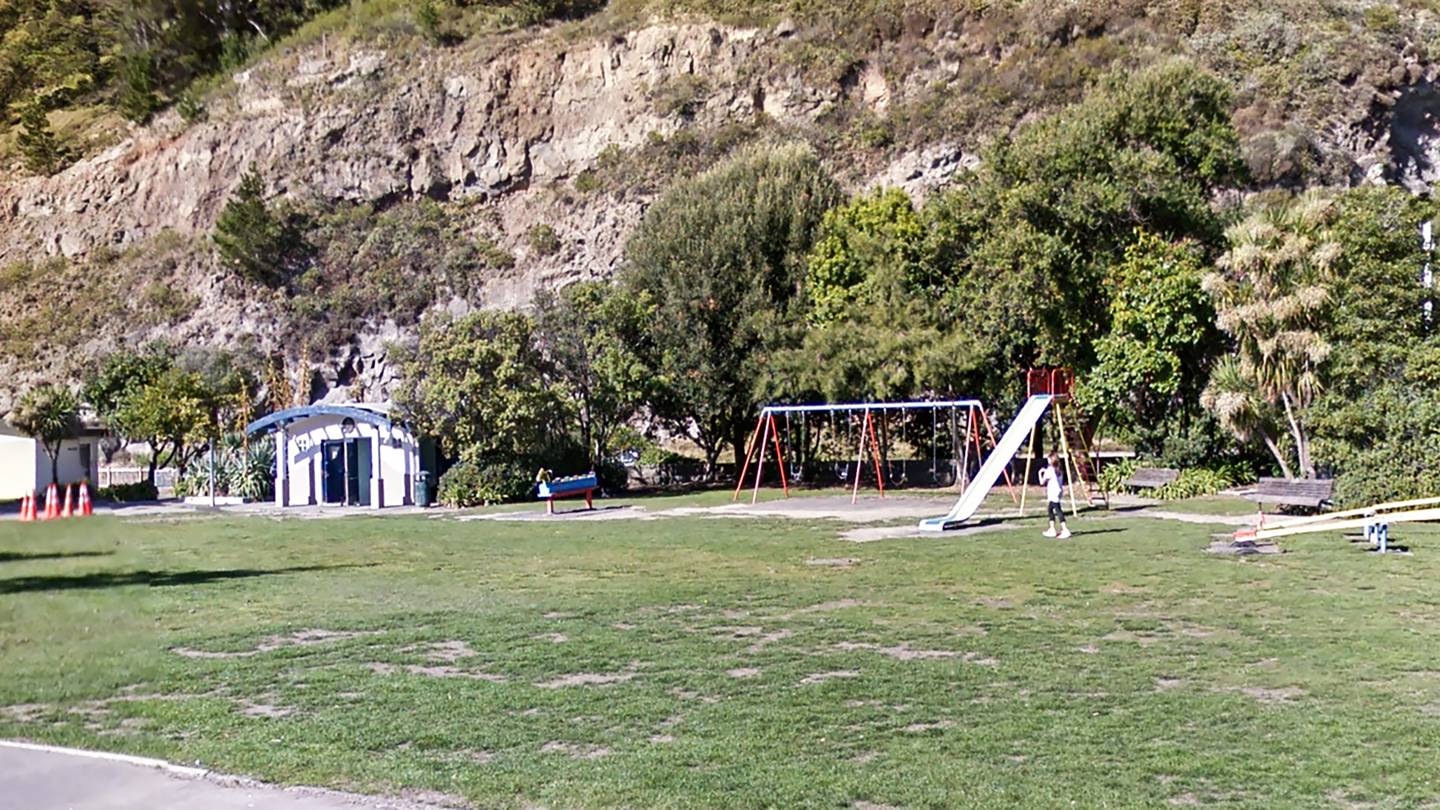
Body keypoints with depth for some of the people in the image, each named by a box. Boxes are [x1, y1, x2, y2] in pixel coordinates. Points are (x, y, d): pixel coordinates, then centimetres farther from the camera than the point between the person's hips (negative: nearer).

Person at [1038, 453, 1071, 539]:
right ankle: (1052, 530, 22)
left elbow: (1042, 482, -11)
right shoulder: (1059, 471, 11)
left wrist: (1040, 473, 7)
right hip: (1058, 492, 9)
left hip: (1053, 494, -9)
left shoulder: (1049, 470, -13)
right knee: (1050, 509, 19)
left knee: (1058, 511, -12)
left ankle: (1065, 530, -18)